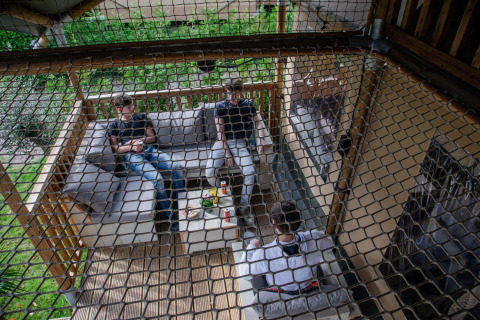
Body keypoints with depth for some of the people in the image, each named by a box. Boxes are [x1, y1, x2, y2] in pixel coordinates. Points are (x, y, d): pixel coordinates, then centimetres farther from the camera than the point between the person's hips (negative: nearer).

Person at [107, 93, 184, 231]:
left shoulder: (141, 117, 22)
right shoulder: (113, 125, 15)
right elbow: (115, 148, 8)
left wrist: (140, 140, -3)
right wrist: (131, 146, -9)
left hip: (149, 150, 4)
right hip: (132, 156, -4)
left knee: (177, 166, -23)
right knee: (157, 178, -32)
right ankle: (170, 216, -20)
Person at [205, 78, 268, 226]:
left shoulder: (247, 105, 4)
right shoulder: (220, 106, -1)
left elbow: (258, 122, 14)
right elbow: (220, 131, -5)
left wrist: (261, 138, -6)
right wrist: (227, 153, -12)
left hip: (240, 144, 1)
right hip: (222, 143, 0)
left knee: (250, 171, -25)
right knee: (209, 173, -21)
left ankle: (243, 207, -6)